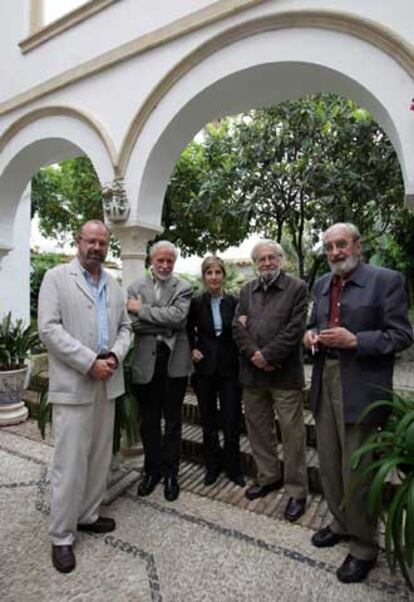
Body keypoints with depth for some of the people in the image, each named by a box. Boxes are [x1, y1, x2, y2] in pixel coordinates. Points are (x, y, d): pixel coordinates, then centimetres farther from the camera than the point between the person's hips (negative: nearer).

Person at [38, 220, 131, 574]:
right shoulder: (56, 278, -4)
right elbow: (49, 328, -13)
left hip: (108, 382, 6)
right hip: (73, 383, -5)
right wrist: (90, 362, -17)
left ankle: (88, 515, 33)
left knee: (100, 456, 15)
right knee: (70, 462, 1)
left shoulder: (113, 285, 13)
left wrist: (115, 356, -7)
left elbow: (125, 326, 13)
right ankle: (62, 535, 19)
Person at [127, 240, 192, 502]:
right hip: (146, 361, 2)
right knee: (149, 421, 14)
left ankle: (171, 473, 28)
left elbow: (178, 317, -17)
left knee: (173, 420, 12)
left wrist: (142, 309, -13)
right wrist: (165, 325, -14)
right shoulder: (136, 287, 5)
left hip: (174, 361, -1)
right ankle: (152, 470, 33)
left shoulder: (183, 288, 0)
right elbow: (133, 323, -6)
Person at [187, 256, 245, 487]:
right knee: (208, 420, 13)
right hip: (204, 367, 1)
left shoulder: (234, 302, -1)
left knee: (232, 420, 4)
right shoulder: (196, 303, -2)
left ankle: (234, 468, 27)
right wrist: (192, 349, -3)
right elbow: (188, 331, 12)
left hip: (229, 368, 0)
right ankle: (213, 466, 32)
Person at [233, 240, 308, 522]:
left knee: (292, 434, 4)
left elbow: (295, 328, -11)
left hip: (285, 373, -4)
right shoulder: (247, 290, 12)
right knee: (258, 428, 16)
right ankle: (269, 477, 36)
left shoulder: (297, 287, -2)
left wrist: (267, 356, -16)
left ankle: (297, 491, 22)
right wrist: (253, 354, -10)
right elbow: (237, 326, 4)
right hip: (253, 372, 5)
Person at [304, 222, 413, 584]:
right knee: (329, 465, 19)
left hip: (361, 389, -6)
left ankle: (364, 547, 29)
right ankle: (341, 524, 42)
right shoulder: (321, 284, 11)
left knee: (357, 473, 6)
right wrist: (311, 334, -2)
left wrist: (354, 341, -22)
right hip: (324, 385, 6)